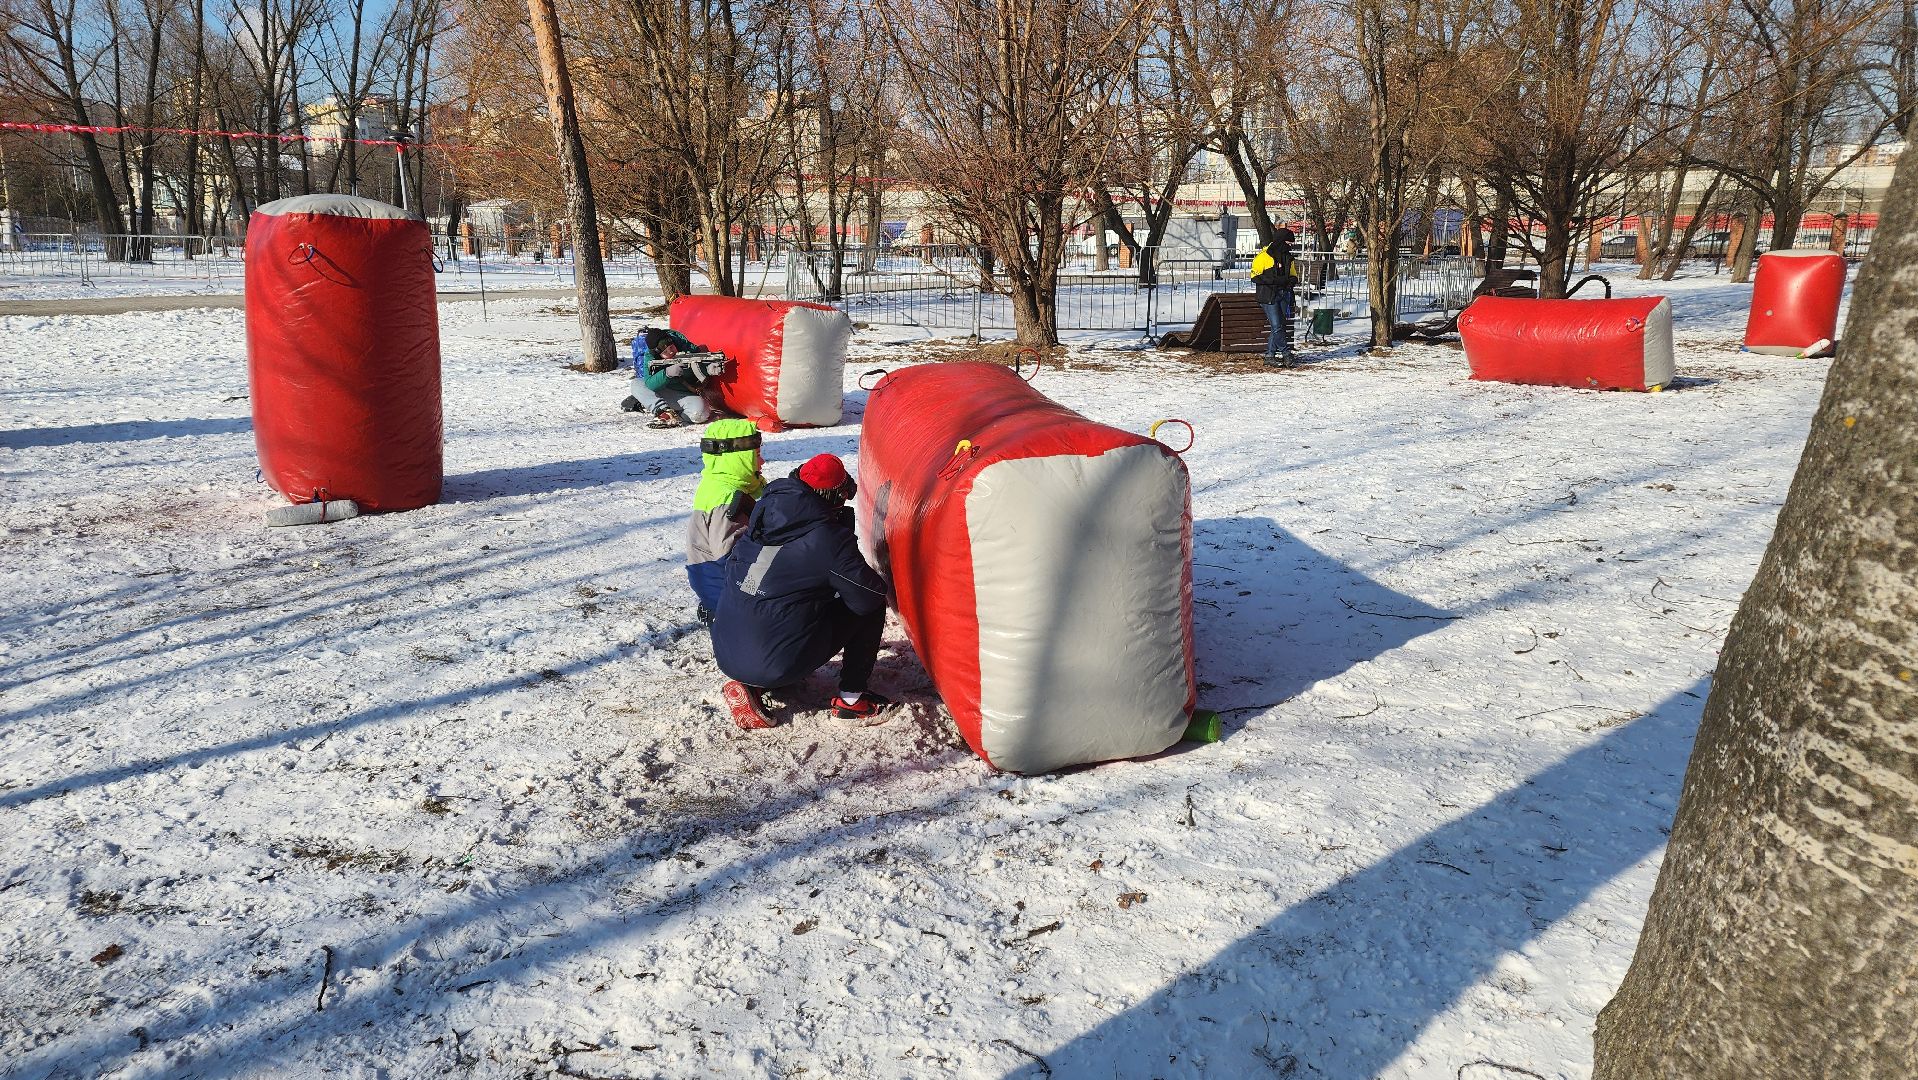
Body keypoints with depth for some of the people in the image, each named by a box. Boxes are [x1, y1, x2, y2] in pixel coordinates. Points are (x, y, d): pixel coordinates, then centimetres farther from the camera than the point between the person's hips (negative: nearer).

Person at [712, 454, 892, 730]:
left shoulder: (763, 517, 4)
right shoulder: (827, 538, -14)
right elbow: (868, 597, -8)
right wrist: (880, 581, 16)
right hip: (780, 663, -6)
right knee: (871, 606, 7)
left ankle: (750, 686, 15)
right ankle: (851, 699, 12)